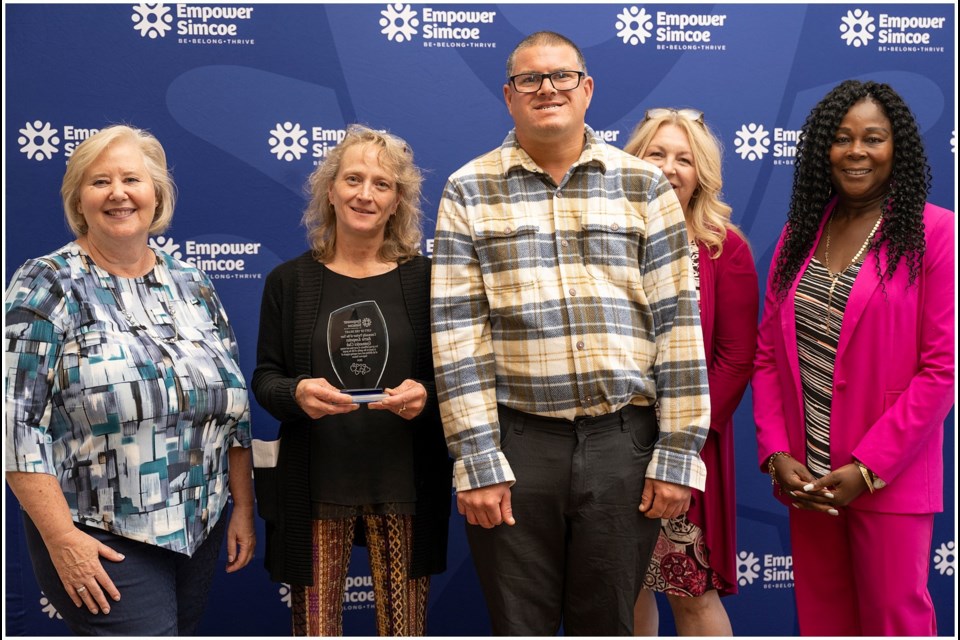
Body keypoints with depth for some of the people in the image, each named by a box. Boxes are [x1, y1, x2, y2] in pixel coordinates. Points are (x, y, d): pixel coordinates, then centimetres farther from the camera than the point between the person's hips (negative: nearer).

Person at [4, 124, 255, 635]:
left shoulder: (192, 286, 8)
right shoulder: (46, 286, -7)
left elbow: (233, 407, 12)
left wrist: (244, 508, 8)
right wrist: (61, 539, -16)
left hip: (201, 532, 5)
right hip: (103, 545, -5)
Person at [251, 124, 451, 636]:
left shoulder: (425, 278, 3)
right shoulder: (289, 281, 5)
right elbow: (264, 378, 6)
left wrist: (426, 395, -16)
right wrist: (296, 393, -16)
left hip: (404, 481, 0)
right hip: (315, 483, 0)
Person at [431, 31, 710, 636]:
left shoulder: (645, 185, 5)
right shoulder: (469, 191, 3)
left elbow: (678, 320, 2)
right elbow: (457, 331, -2)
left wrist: (679, 452, -3)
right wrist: (476, 462, -7)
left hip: (624, 442, 1)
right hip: (516, 444, 0)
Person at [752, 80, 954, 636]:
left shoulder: (934, 233, -6)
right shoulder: (799, 234, 9)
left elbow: (941, 367, -10)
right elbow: (768, 354, 9)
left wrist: (866, 469, -14)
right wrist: (776, 453, -3)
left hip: (888, 481, -4)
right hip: (806, 478, 5)